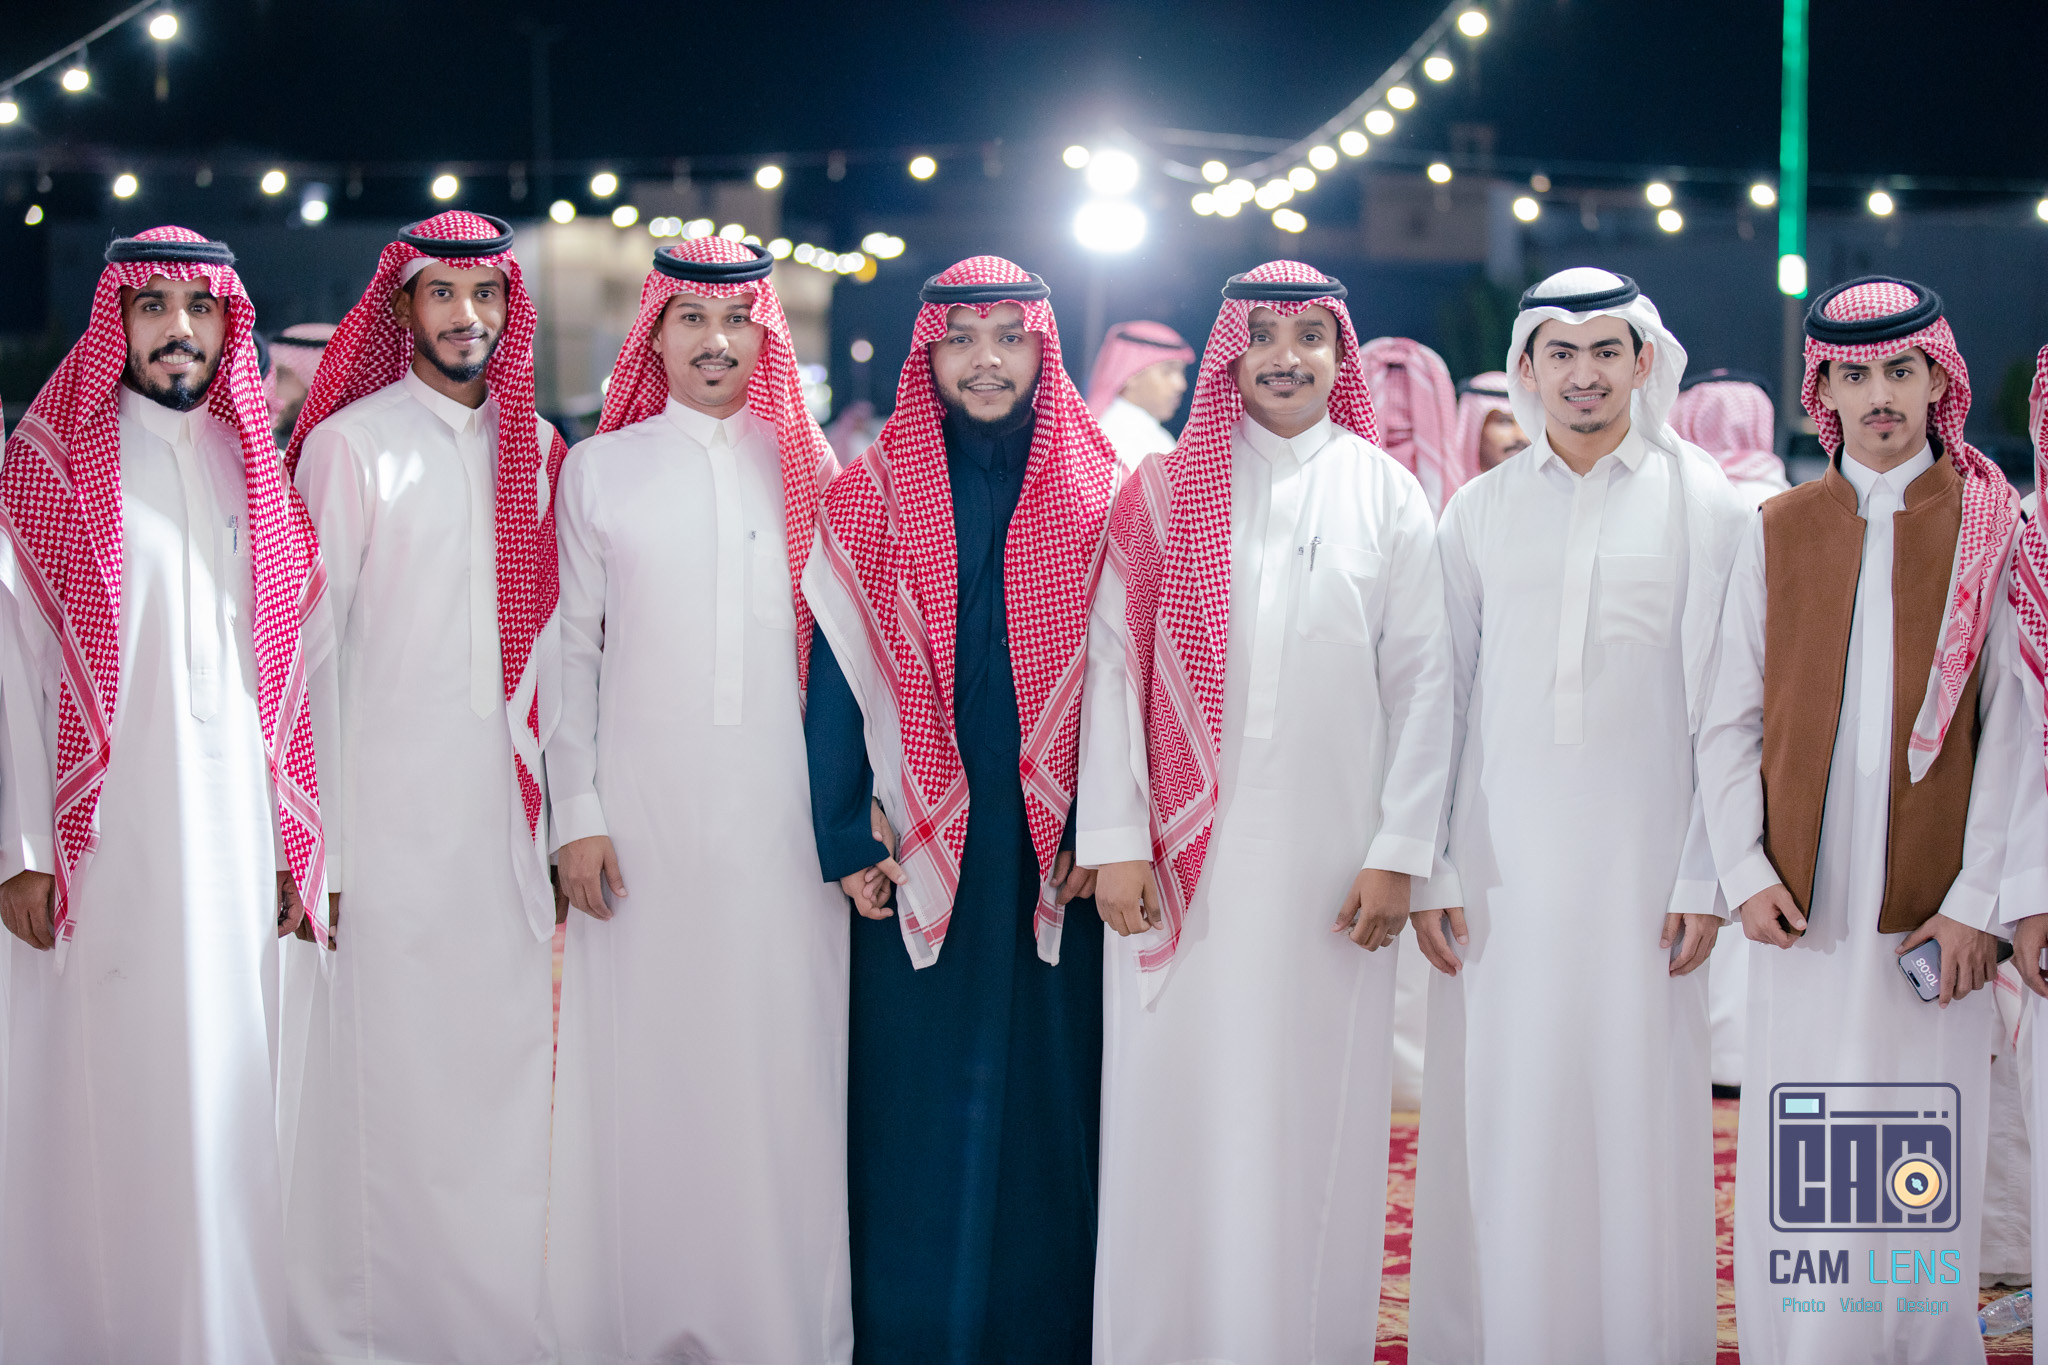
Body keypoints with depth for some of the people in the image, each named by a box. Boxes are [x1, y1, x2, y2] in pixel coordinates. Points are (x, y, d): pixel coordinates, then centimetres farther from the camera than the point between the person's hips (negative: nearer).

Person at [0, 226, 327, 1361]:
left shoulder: (252, 467, 13)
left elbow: (288, 666, 13)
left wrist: (295, 843, 9)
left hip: (233, 834, 4)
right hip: (100, 837, -4)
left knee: (222, 1086, 5)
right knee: (99, 1089, -4)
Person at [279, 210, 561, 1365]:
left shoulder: (539, 450, 12)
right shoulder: (348, 446, -2)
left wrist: (567, 813, 10)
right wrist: (319, 844, -8)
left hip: (512, 822, 4)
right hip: (390, 823, -4)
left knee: (508, 1067, 6)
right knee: (382, 1067, -3)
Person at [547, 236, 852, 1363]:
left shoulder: (808, 467, 10)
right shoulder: (599, 468, 9)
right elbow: (572, 648, 6)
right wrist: (577, 815, -1)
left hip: (783, 815, 0)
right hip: (644, 813, 0)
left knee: (783, 1065, 0)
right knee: (645, 1062, 0)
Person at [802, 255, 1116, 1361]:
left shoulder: (1098, 492, 5)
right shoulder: (870, 499, 4)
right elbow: (838, 676, 1)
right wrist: (847, 838, -5)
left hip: (1054, 849, 1)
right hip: (918, 850, -1)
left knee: (1047, 1091, 4)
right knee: (918, 1095, 3)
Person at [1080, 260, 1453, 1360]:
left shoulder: (1388, 497, 7)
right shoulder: (1162, 491, 6)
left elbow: (1421, 683, 3)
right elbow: (1112, 668, 1)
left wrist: (1397, 855, -3)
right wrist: (1115, 842, -6)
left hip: (1331, 861, 0)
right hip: (1187, 856, 0)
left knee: (1315, 1118, 3)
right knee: (1174, 1110, 2)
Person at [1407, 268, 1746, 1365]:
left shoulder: (1700, 503, 4)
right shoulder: (1478, 512, 9)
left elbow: (1720, 702, 1)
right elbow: (1440, 700, 9)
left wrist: (1705, 875, -5)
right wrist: (1425, 869, 3)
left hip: (1641, 856, -1)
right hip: (1501, 860, 2)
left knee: (1639, 1109, 0)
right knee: (1499, 1115, 2)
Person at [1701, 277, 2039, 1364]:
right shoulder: (1778, 531, 10)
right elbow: (1729, 723, 9)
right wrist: (1745, 870, -3)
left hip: (1935, 915, -2)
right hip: (1803, 909, 2)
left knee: (1925, 1181, 0)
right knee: (1794, 1183, 3)